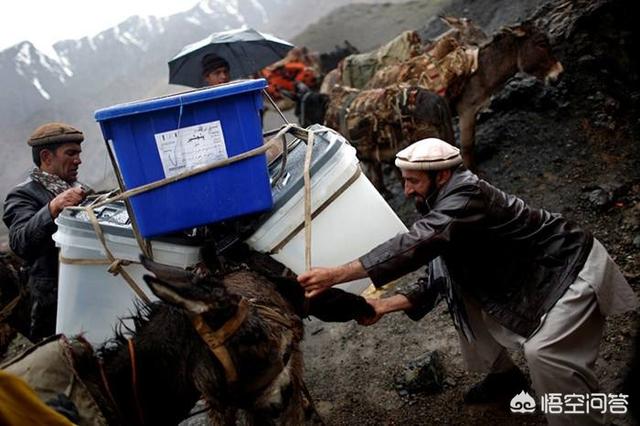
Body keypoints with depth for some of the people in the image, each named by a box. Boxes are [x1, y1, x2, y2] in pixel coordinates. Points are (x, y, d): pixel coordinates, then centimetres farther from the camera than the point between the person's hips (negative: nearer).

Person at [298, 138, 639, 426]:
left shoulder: (466, 196, -30)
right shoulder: (446, 206, -1)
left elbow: (412, 246, -43)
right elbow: (439, 277, 0)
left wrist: (335, 275, -44)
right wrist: (385, 306, -10)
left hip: (573, 268, -9)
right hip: (527, 272, 9)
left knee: (544, 350, -25)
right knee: (464, 298, 7)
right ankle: (504, 376, 26)